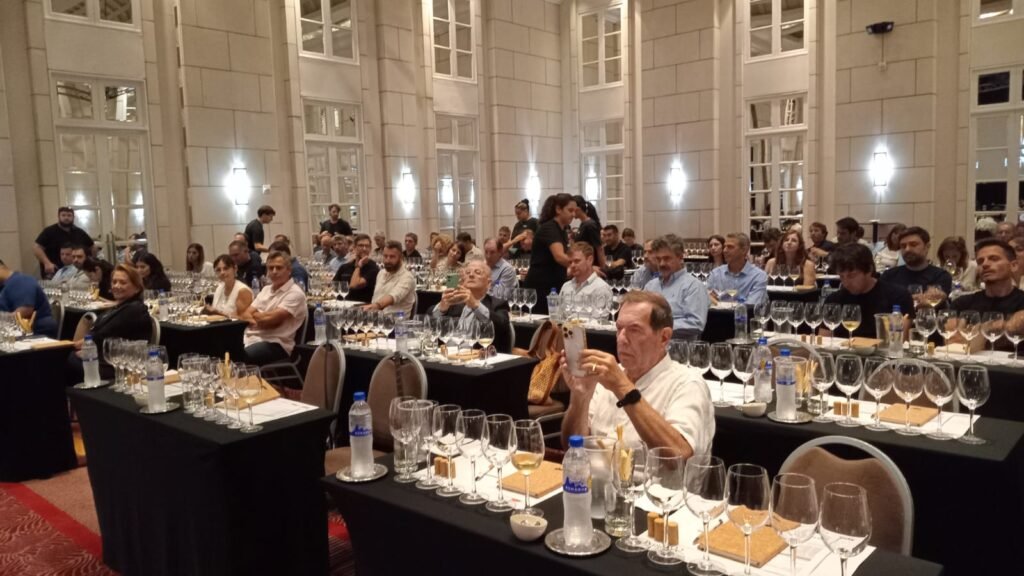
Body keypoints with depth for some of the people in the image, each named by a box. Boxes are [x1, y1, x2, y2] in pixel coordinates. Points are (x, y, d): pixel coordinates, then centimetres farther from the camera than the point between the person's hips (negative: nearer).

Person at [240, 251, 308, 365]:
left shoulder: (295, 293, -6)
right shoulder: (266, 289, 20)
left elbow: (272, 319, -15)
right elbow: (246, 314, 13)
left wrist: (255, 315, 5)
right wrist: (262, 320, -10)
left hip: (275, 344, -7)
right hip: (250, 338, 7)